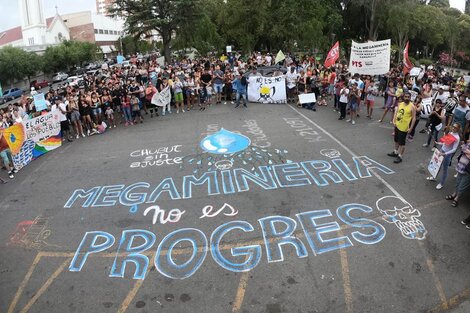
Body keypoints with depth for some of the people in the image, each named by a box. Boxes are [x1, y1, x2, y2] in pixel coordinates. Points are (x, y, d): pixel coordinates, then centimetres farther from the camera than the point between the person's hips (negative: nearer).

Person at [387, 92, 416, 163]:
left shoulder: (412, 107, -14)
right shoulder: (400, 104, 4)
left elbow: (414, 118, -13)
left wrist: (410, 128, -16)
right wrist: (394, 121, -3)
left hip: (404, 127, -7)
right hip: (397, 125, 7)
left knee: (402, 143, 0)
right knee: (396, 140, 21)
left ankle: (400, 156, 9)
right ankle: (395, 152, 38)